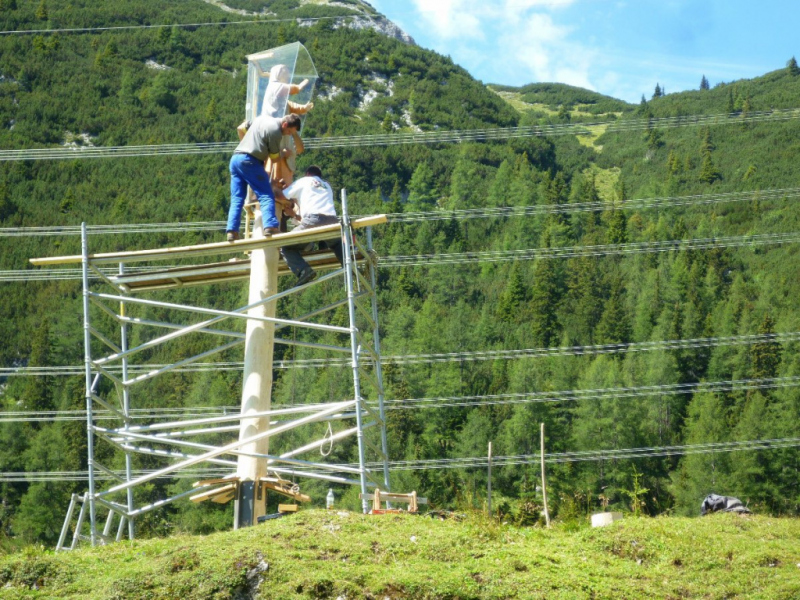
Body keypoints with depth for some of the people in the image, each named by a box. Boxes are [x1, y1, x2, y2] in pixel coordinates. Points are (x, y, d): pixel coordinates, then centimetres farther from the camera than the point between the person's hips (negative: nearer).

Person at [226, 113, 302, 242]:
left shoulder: (261, 119, 18)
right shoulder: (275, 130, -7)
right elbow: (275, 157, 0)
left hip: (235, 157, 8)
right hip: (249, 161, -8)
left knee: (237, 199, 6)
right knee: (266, 196, -8)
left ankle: (232, 231, -4)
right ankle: (270, 226, -23)